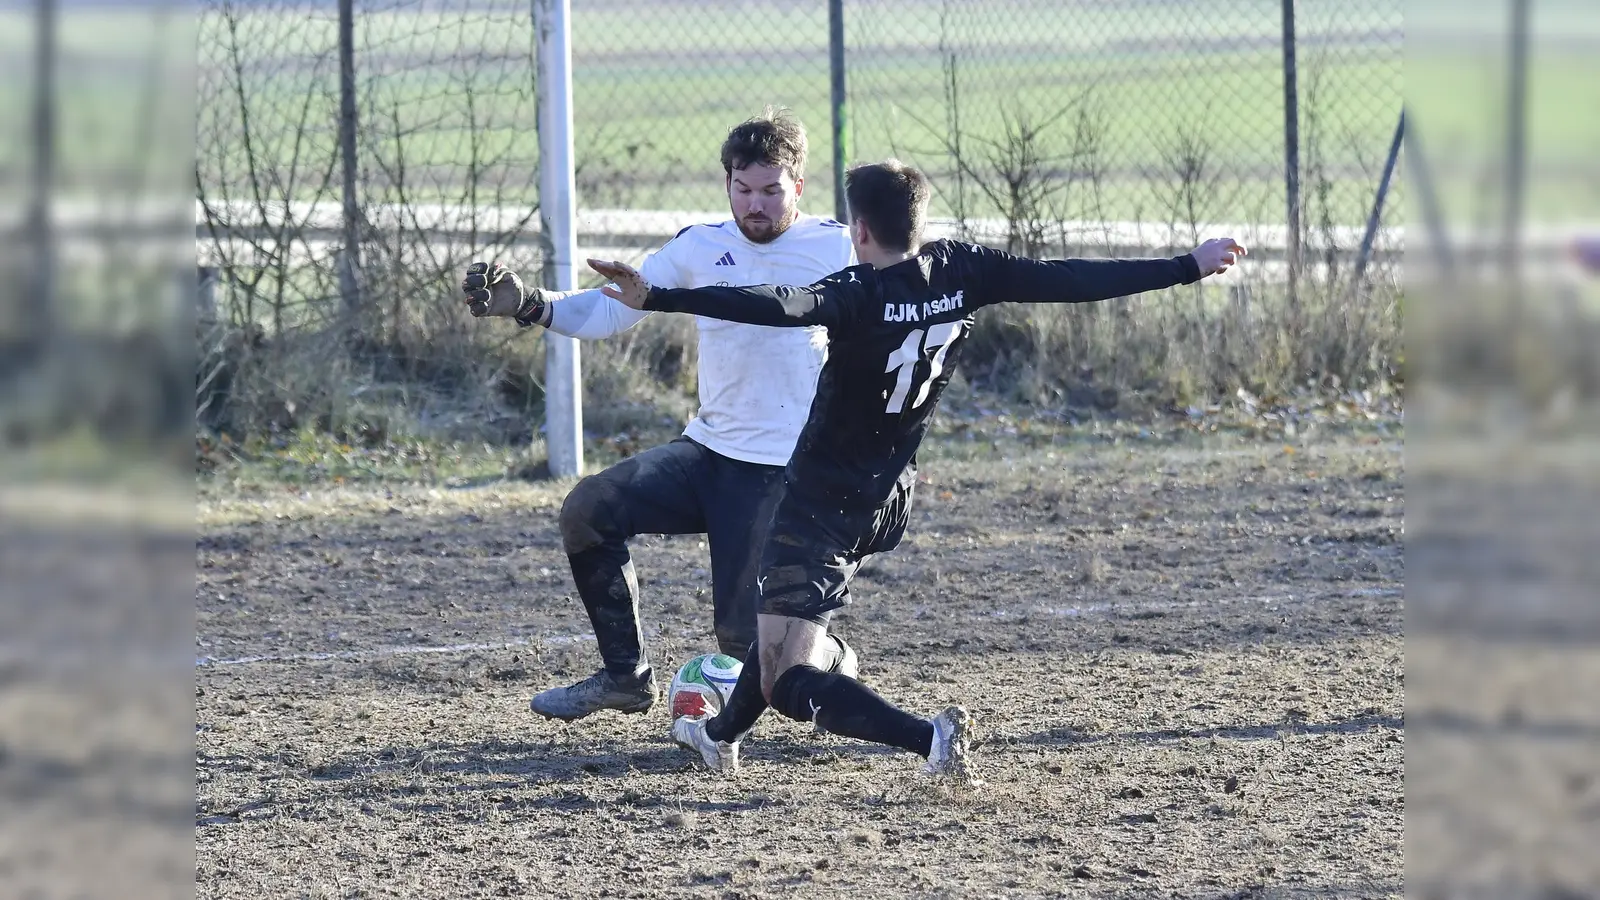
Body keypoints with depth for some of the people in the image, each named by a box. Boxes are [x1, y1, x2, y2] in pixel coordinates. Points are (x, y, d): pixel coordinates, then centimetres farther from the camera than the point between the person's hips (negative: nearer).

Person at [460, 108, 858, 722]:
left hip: (783, 472, -4)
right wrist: (527, 304, -17)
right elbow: (608, 310, 0)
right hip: (707, 451, 5)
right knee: (587, 510, -17)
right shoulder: (700, 248, 4)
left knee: (743, 637, -11)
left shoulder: (835, 249, -4)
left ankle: (830, 664, 26)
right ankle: (626, 676, 1)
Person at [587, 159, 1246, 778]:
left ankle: (930, 739, -26)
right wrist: (1189, 267, 2)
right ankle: (720, 736, 53)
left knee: (789, 683, -9)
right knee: (786, 624, 33)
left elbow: (772, 308, -40)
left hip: (823, 503, -8)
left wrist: (655, 298, -48)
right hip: (888, 501, 8)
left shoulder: (861, 296, -24)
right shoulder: (959, 273, -6)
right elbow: (1068, 281, -5)